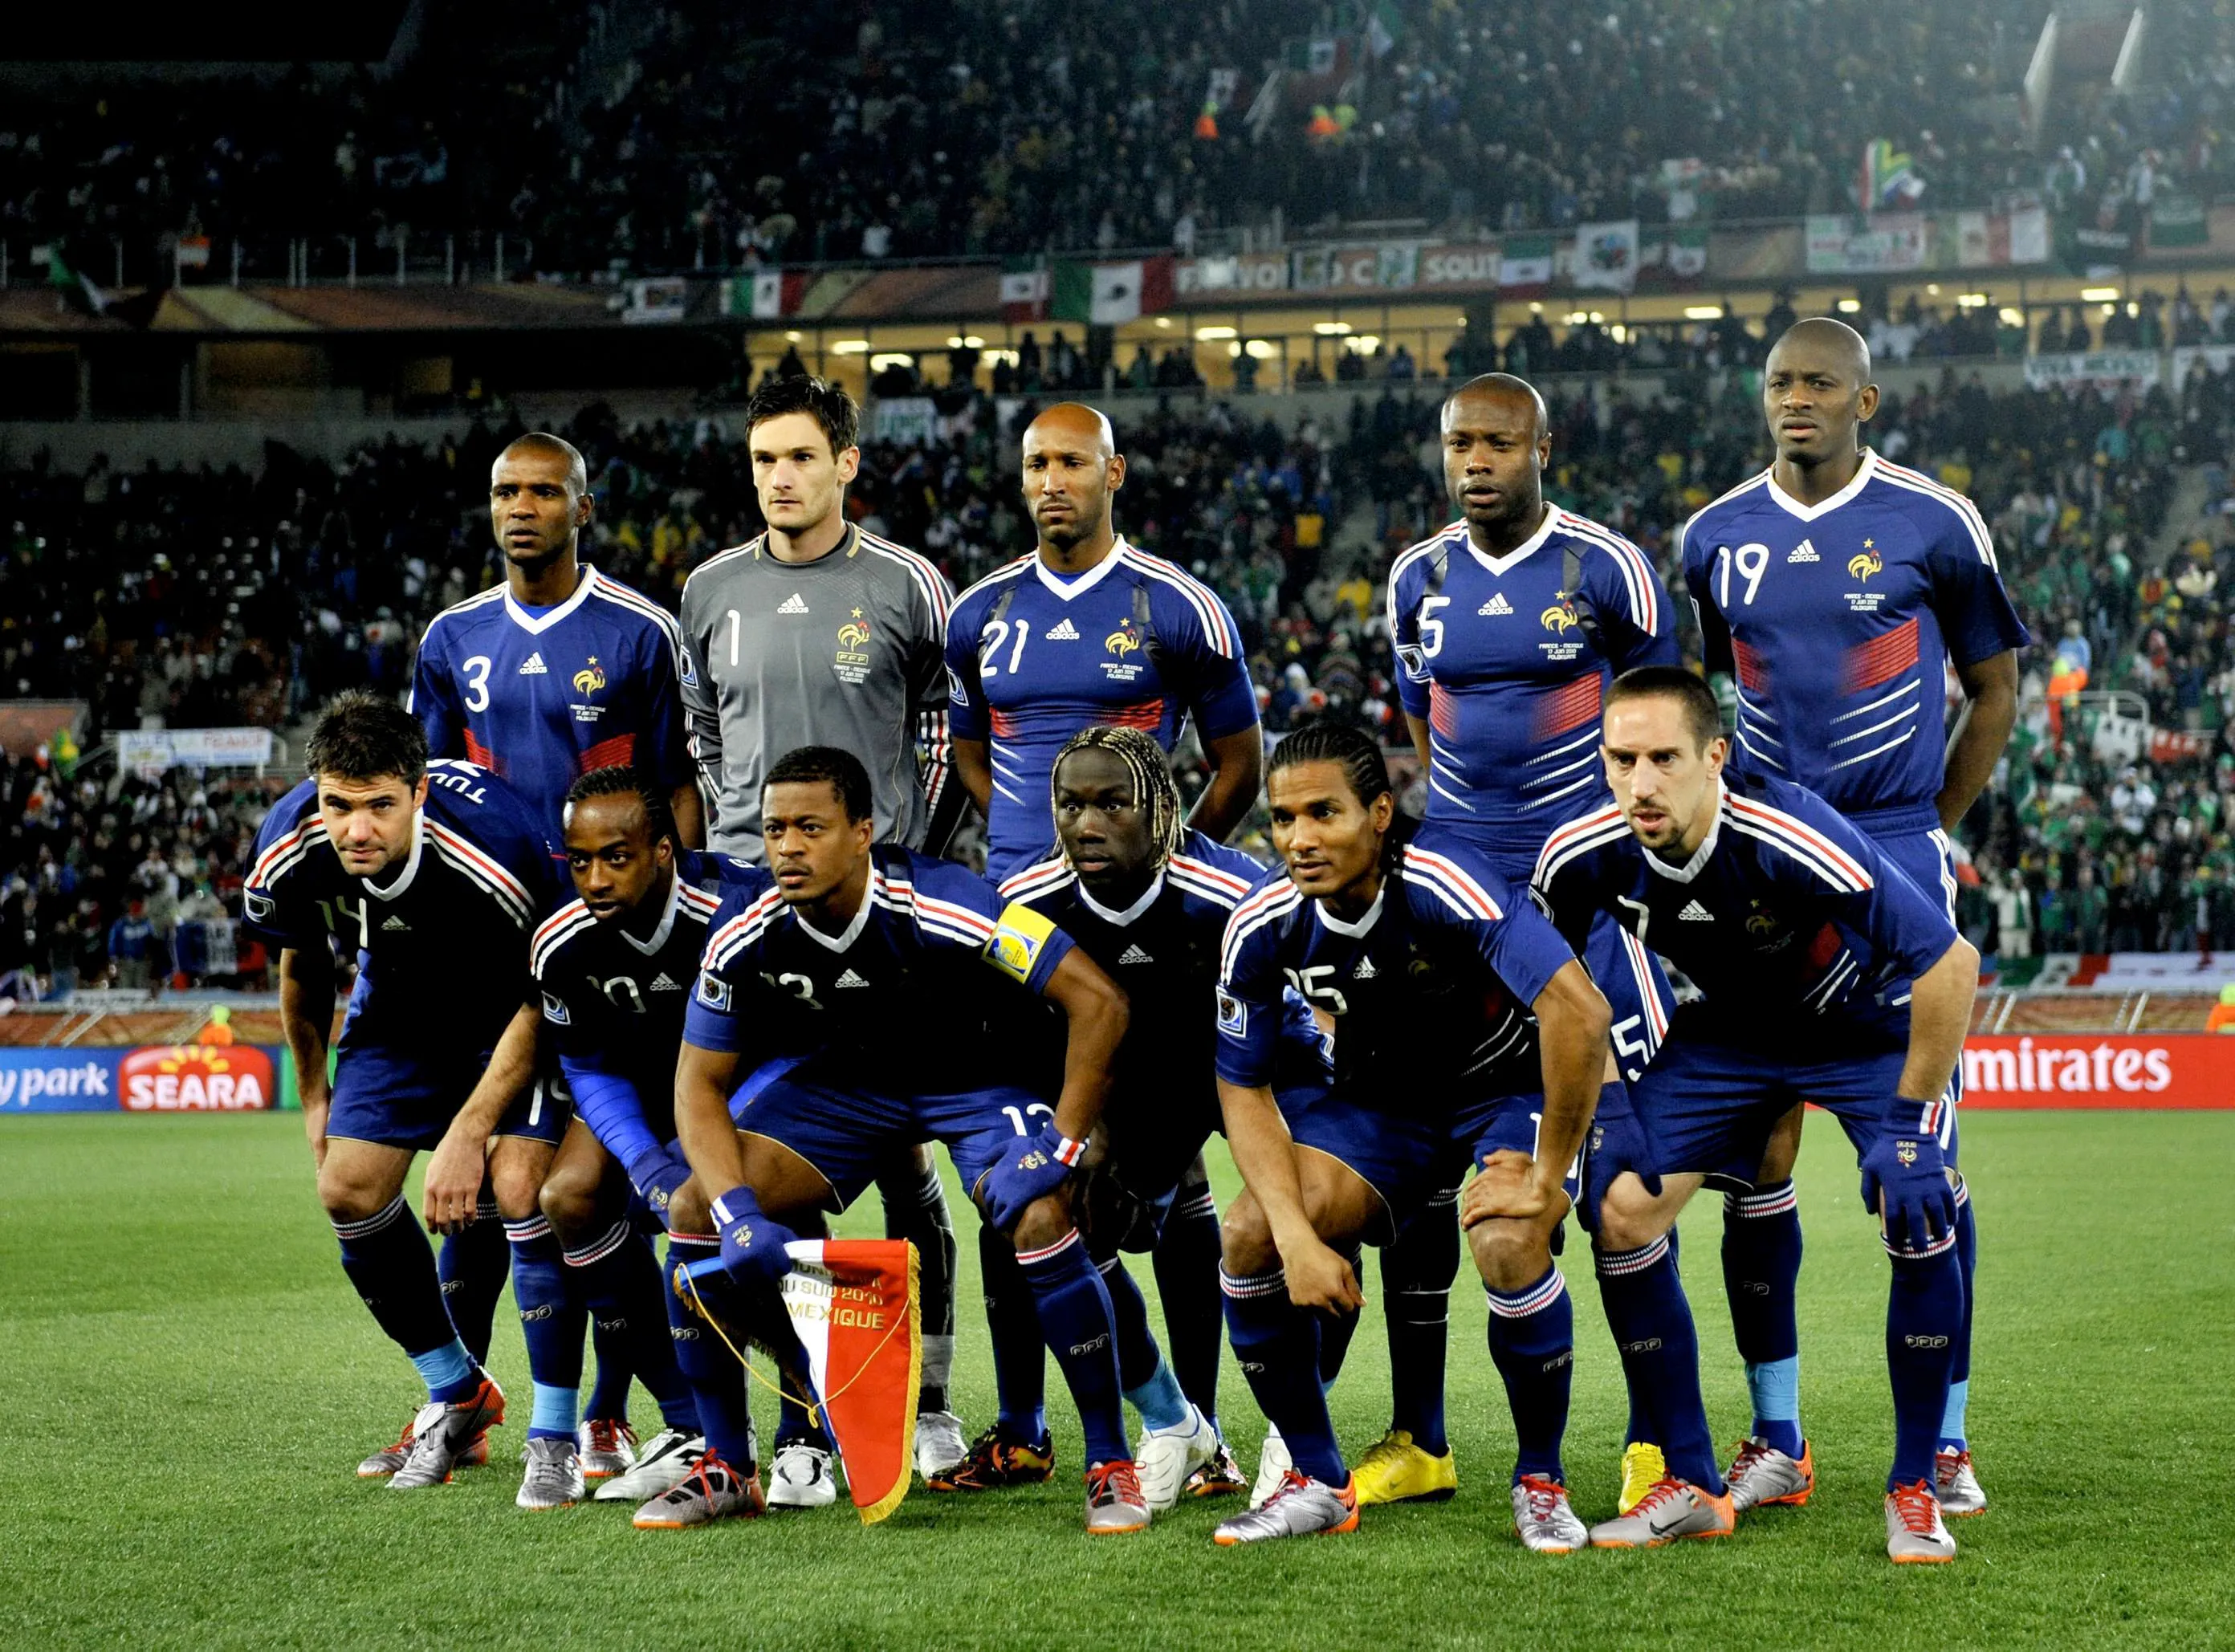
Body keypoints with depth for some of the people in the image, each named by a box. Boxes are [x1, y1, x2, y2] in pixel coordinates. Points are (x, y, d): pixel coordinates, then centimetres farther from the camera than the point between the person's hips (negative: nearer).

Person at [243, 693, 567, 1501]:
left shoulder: (496, 845, -38)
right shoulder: (290, 850, -23)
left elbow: (541, 998, -23)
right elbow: (302, 963, 1)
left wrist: (469, 1132, -25)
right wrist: (313, 1092, 10)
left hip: (516, 1010, -5)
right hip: (402, 1004, 5)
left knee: (520, 1187, -23)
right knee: (349, 1191, -5)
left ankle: (554, 1436, -10)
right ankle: (458, 1396, 17)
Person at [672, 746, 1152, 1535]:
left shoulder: (940, 905, -34)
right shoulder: (745, 930, -21)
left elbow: (1097, 1001, -31)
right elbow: (700, 1083, -12)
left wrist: (1056, 1150, -33)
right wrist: (737, 1212, -27)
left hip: (974, 1070, -4)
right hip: (849, 1075, 4)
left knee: (1039, 1220, -31)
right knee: (702, 1212, -12)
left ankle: (1112, 1466, -14)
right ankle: (718, 1458, 5)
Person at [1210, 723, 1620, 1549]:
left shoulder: (1443, 884, -33)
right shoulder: (1264, 924, -16)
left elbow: (1579, 1012, -40)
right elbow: (1243, 1086, -6)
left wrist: (1547, 1180, -31)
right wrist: (1297, 1236, -19)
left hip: (1511, 1087, -5)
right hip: (1381, 1101, 5)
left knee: (1507, 1245, -32)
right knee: (1250, 1233, -16)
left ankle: (1541, 1481, -7)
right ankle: (1317, 1481, 3)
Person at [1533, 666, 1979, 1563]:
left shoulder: (1791, 839, -39)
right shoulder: (1583, 857, -24)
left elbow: (1950, 961, -33)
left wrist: (1909, 1124, -28)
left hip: (1868, 1024, -4)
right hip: (1728, 1029, 4)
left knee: (1918, 1216, -23)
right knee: (1624, 1213, -9)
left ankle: (1913, 1491, -5)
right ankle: (1692, 1487, 4)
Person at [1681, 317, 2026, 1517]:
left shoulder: (1934, 525, -2)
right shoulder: (1715, 538, 7)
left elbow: (1995, 692, 8)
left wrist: (1927, 838, 6)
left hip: (1895, 857, -3)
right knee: (1754, 1157, 2)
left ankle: (1943, 1438, 4)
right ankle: (1775, 1439, 10)